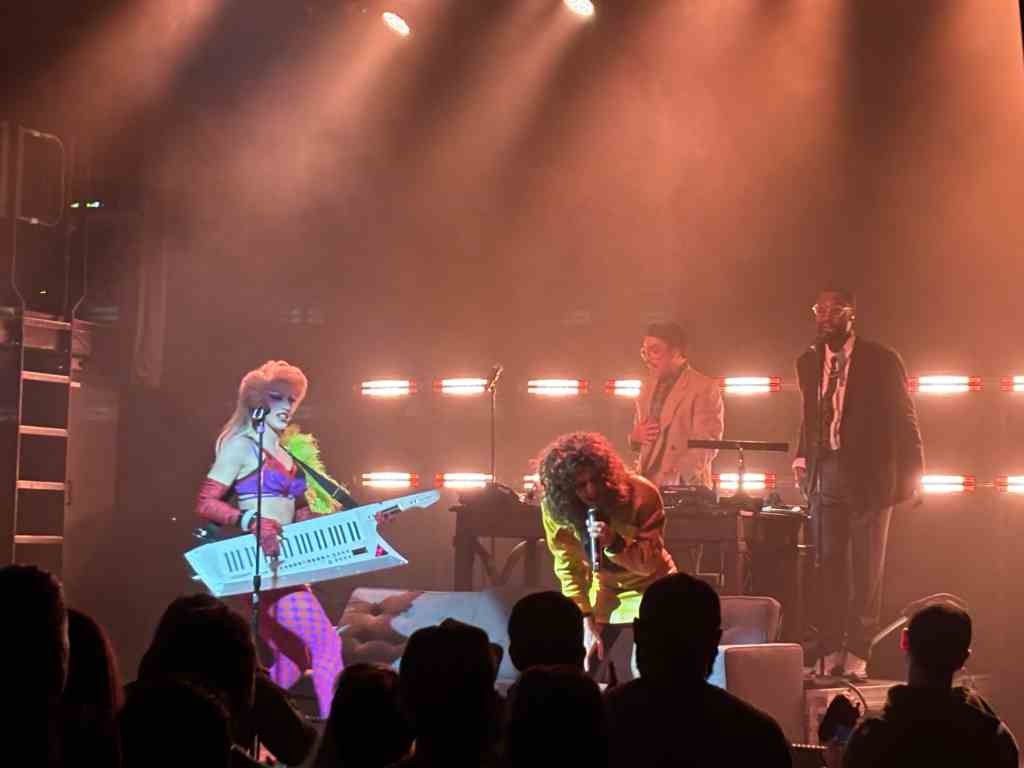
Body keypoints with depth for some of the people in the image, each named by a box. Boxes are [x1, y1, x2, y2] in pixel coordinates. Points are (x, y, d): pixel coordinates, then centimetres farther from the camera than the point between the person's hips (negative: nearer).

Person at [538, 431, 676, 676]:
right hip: (605, 589, 3)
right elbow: (568, 568, -9)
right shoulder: (554, 507, -18)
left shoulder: (641, 494, -25)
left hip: (649, 585, -3)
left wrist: (614, 543, -40)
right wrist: (586, 621, -14)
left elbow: (650, 562, -22)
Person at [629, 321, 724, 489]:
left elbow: (706, 445, -13)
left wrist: (676, 480, -23)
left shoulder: (704, 388, -5)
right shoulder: (648, 387, 16)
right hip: (646, 485, 6)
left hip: (685, 490, -6)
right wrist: (635, 436, 0)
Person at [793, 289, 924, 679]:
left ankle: (856, 657, 4)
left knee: (866, 569, 0)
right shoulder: (808, 362, 10)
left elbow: (903, 419, -2)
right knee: (828, 567, 4)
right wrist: (803, 458, 5)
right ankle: (830, 655, 9)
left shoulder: (881, 361, -3)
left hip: (867, 478, -4)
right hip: (825, 475, 4)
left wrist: (911, 473, -6)